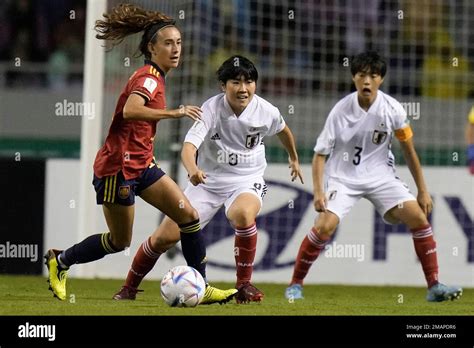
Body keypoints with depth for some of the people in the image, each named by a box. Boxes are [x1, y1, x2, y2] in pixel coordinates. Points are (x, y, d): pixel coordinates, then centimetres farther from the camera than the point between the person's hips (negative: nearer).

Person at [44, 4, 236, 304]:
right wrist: (175, 113, -39)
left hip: (141, 164, 9)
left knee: (190, 216, -2)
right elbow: (130, 111, -38)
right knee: (120, 241, 4)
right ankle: (60, 261, 25)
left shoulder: (153, 77, 11)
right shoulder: (149, 78, -18)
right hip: (119, 166, -9)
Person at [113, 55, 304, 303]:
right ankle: (129, 288, 21)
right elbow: (189, 146, -33)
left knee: (243, 214, -37)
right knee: (165, 237, -4)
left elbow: (282, 130, 14)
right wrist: (192, 169, -55)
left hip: (247, 180, 0)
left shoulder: (266, 112, -12)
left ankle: (244, 285, -20)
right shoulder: (211, 109, -20)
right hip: (208, 181, 0)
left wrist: (294, 158, 31)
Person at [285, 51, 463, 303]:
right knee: (324, 226, -22)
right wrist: (318, 191, -22)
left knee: (418, 217, -14)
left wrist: (422, 191, 3)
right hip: (343, 177, -2)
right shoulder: (341, 111, -16)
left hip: (380, 176, 2)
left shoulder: (392, 109, -11)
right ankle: (295, 284, -3)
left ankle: (434, 287, -6)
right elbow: (320, 153, -10)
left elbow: (408, 150, 1)